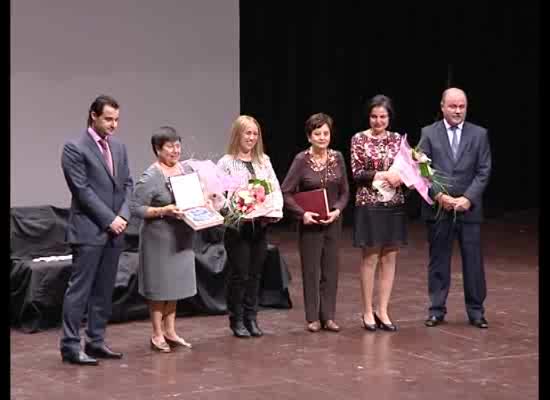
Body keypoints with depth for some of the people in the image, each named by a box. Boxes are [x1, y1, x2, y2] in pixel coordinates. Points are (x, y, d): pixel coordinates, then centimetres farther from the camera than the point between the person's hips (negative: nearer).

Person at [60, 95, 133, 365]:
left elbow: (127, 184, 14)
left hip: (113, 230, 7)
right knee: (80, 289, -6)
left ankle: (96, 341, 16)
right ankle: (70, 346, -3)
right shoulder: (75, 148, -8)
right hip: (88, 230, -7)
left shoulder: (118, 147, 13)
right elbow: (82, 190, -13)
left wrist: (123, 215, -3)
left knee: (104, 290, 10)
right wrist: (109, 219, -14)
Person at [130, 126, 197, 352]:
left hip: (181, 238, 6)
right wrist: (164, 211, -24)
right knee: (159, 285, 2)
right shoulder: (150, 177, -14)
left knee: (175, 283, 13)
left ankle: (170, 331, 24)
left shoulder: (187, 170, 5)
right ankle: (157, 335, 12)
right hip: (159, 238, -6)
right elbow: (136, 208, -15)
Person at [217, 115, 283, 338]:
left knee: (255, 273, 9)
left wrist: (274, 211, -6)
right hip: (237, 226, -4)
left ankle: (251, 318, 18)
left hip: (260, 225, 4)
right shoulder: (226, 163, -4)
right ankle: (237, 320, 10)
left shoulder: (264, 161, 11)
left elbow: (276, 189, 10)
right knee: (239, 274, 0)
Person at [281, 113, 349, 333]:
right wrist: (302, 213, -18)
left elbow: (344, 191, 8)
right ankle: (313, 318, 11)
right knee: (311, 270, 2)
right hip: (310, 223, -3)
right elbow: (286, 192, -9)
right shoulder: (302, 160, -10)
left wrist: (337, 210, -8)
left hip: (332, 222, 3)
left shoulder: (337, 158, 1)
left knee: (330, 269, 6)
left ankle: (328, 316, 14)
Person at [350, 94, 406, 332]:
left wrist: (401, 176, -13)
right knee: (370, 259, 1)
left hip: (394, 205, 4)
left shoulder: (397, 139, 7)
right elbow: (356, 173, -8)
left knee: (389, 258, 5)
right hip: (369, 205, -4)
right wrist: (383, 175, -19)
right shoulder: (359, 139, -3)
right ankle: (367, 312, 9)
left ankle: (383, 311, 11)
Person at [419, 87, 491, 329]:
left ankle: (476, 311, 12)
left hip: (469, 208, 0)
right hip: (437, 208, 0)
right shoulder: (429, 133, 3)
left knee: (473, 260, 2)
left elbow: (483, 171, 0)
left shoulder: (479, 134, 4)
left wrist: (468, 198, -12)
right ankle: (437, 310, 13)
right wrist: (439, 196, -13)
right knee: (438, 260, 6)